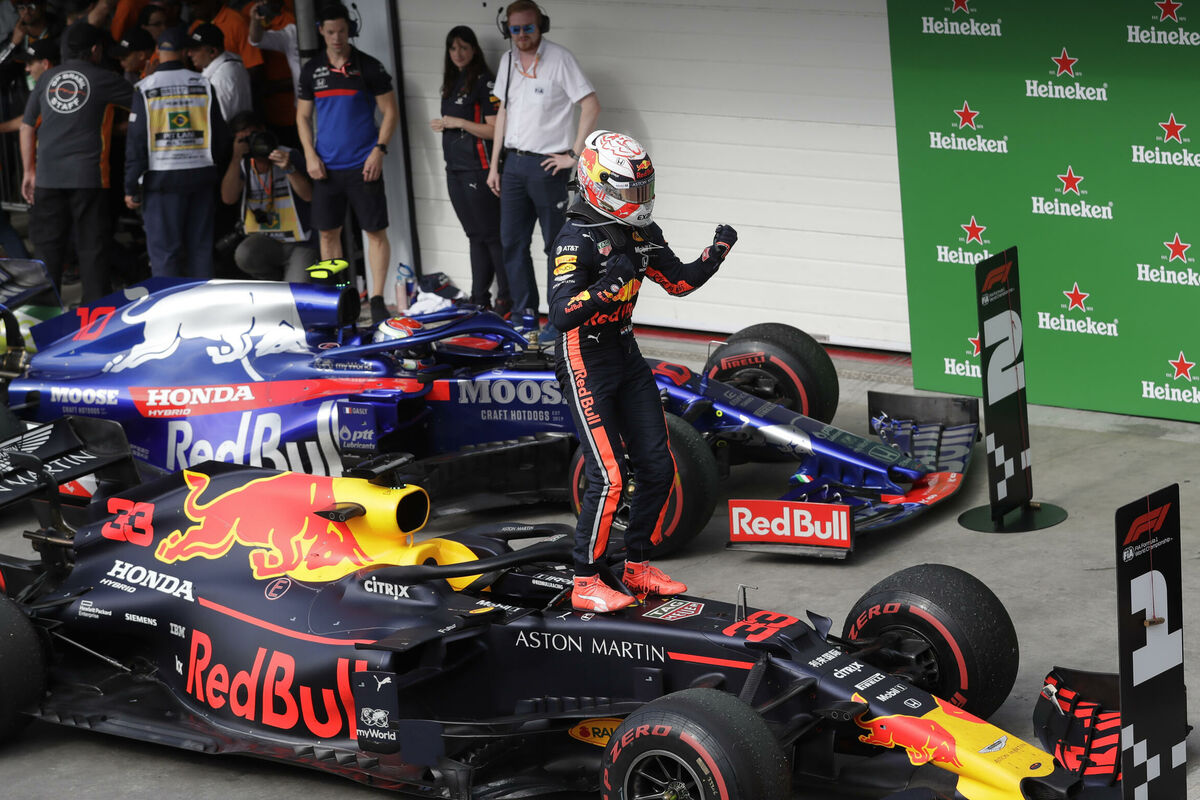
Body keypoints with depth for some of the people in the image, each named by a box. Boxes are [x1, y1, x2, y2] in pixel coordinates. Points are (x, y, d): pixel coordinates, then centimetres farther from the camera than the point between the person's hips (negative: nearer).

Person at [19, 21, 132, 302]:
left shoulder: (46, 78, 10)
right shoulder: (103, 79, -1)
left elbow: (27, 127, 12)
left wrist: (29, 171, 17)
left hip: (47, 176, 3)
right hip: (88, 176, -3)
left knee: (46, 246, 8)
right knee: (92, 247, 2)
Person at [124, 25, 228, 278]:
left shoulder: (145, 89, -5)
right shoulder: (203, 84, 3)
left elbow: (136, 141, -5)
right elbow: (221, 134, 7)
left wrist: (131, 187, -1)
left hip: (161, 178, -3)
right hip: (201, 175, 3)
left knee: (163, 250, 0)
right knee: (200, 247, 10)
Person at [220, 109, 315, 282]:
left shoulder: (290, 156, -1)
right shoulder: (243, 165, 8)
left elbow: (309, 195, -12)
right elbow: (228, 198, -10)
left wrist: (289, 169, -26)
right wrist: (237, 158, -15)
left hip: (299, 245, -3)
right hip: (265, 242, 3)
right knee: (244, 255, -33)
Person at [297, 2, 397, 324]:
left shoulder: (369, 67, -1)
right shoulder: (312, 70, 8)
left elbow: (390, 111, 0)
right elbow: (303, 116, 13)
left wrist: (379, 150, -11)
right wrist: (310, 155, 0)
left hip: (363, 166, -3)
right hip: (326, 166, 3)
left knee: (376, 231, -6)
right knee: (328, 232, 7)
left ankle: (377, 300, -2)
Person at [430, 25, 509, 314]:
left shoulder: (484, 82, -11)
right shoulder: (452, 82, 14)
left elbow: (495, 129, -17)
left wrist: (458, 122, -17)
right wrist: (441, 125, 11)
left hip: (478, 169, -8)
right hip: (455, 168, 8)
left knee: (491, 235, -5)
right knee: (475, 235, 12)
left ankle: (506, 298, -2)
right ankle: (479, 298, 16)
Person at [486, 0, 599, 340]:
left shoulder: (559, 58, -10)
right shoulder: (508, 61, 10)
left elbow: (591, 105, -13)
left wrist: (573, 154, -14)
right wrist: (494, 165, 15)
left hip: (547, 164, -7)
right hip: (514, 162, 7)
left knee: (557, 245, 0)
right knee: (512, 243, 8)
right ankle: (524, 312, 18)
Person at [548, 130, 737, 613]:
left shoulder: (641, 234, 6)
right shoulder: (577, 239, -18)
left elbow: (681, 281, 16)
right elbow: (561, 314, -26)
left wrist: (716, 253, -1)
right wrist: (607, 286, -38)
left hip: (626, 357, 8)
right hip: (585, 363, -8)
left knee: (657, 468, 8)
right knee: (608, 477, -13)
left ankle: (637, 565, 24)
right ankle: (585, 583, -1)